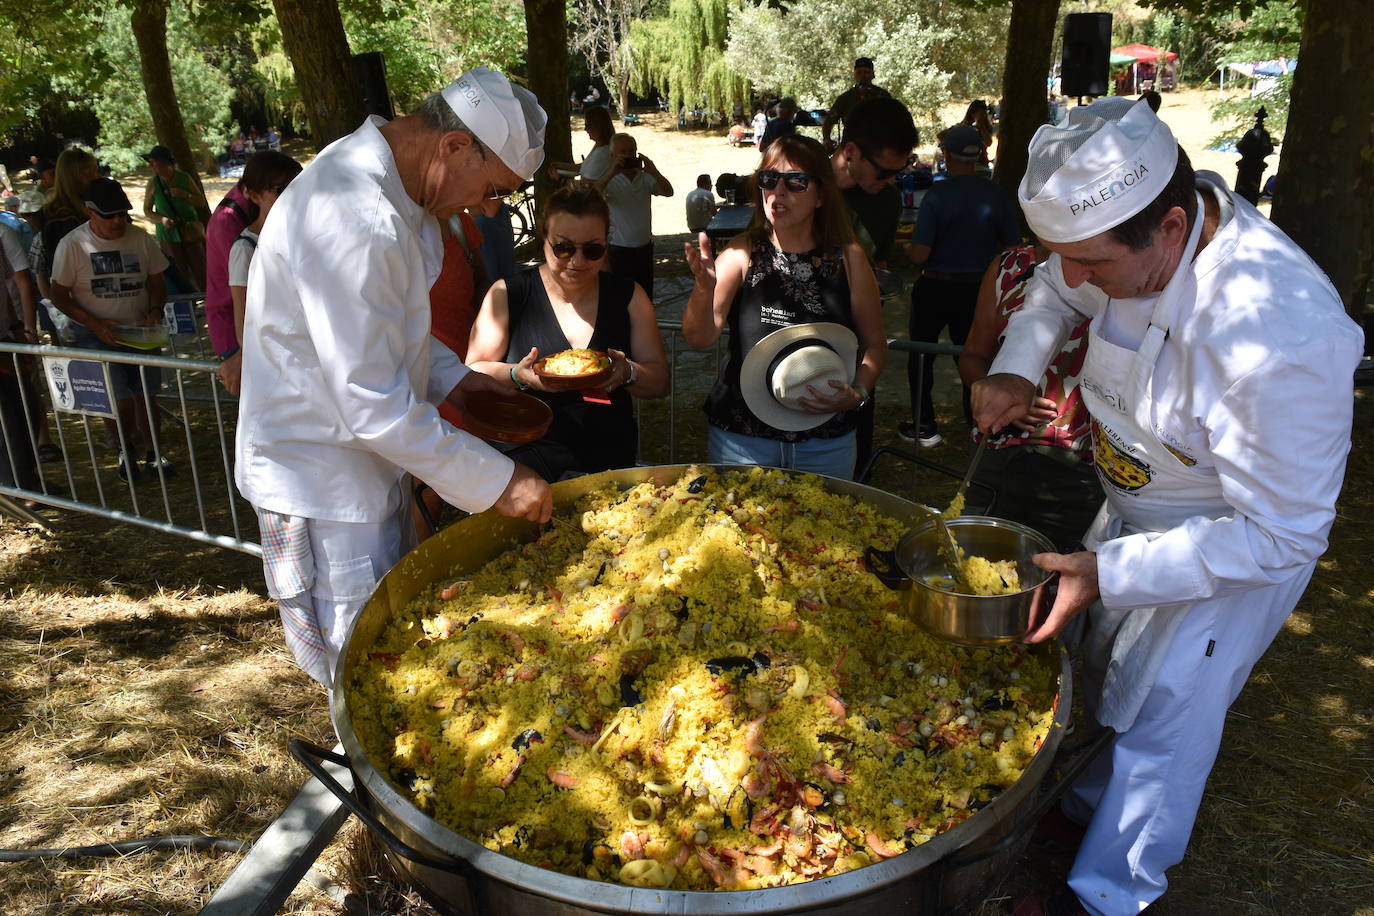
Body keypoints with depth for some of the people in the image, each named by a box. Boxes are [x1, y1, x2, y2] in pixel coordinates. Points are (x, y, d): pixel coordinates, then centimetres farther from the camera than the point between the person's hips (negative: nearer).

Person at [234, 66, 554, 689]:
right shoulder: (353, 221, -31)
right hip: (323, 492, -10)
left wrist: (451, 377, 4)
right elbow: (376, 409, -30)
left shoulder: (377, 176, 3)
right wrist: (496, 482, -22)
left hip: (367, 466, 10)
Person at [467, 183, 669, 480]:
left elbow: (660, 381, 10)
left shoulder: (629, 296, 9)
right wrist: (516, 376, -17)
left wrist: (629, 374, -13)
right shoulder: (506, 295, 3)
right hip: (528, 462, -2)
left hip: (613, 464, 2)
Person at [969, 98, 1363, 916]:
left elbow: (1279, 535, -30)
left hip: (1239, 547, -7)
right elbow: (1057, 292, 6)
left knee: (1159, 719, 9)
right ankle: (1090, 807, 53)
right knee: (1107, 672, 25)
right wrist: (1017, 367, -12)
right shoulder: (1132, 230, -18)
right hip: (1136, 507, 7)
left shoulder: (1279, 340, -40)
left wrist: (1109, 570, -34)